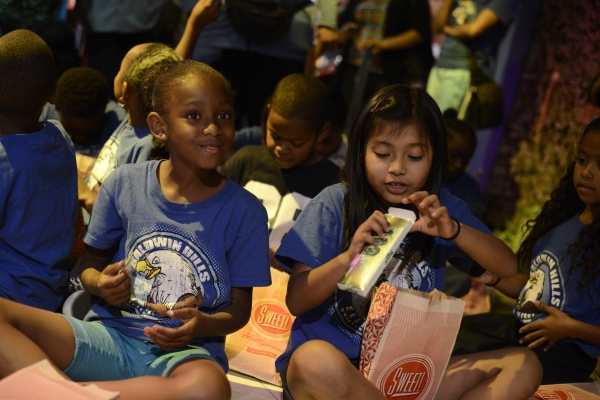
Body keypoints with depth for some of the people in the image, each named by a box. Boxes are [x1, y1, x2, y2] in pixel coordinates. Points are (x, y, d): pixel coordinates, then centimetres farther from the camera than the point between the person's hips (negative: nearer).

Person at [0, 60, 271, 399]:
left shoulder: (244, 212, -1)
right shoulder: (124, 184, 4)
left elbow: (240, 308, 5)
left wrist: (203, 324, -18)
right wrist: (99, 283, -9)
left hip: (184, 351, -1)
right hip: (110, 337, 2)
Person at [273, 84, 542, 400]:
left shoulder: (439, 208, 9)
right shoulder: (334, 205, -3)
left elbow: (508, 268, 1)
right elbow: (295, 301, -7)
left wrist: (453, 229, -17)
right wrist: (349, 258, -24)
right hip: (337, 360, -4)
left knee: (523, 366, -12)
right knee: (313, 360, -39)